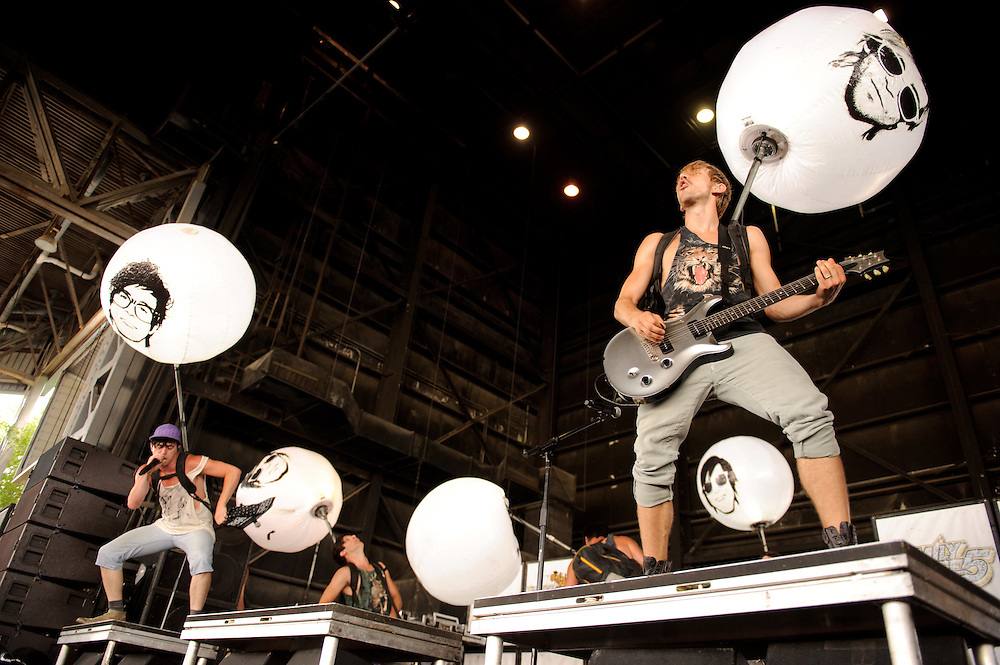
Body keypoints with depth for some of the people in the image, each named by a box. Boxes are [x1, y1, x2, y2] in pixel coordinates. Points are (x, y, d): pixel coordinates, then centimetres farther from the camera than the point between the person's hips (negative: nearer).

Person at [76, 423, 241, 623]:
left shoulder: (190, 464, -17)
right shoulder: (147, 472, 0)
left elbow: (233, 471, -20)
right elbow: (132, 504, -11)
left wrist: (220, 506, -23)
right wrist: (146, 472, -22)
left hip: (196, 528, -6)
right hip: (165, 527, 6)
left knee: (201, 560, -40)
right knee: (108, 553, -2)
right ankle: (116, 612, 10)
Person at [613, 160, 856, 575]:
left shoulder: (748, 237, 25)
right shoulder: (657, 243, 26)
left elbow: (775, 305, 20)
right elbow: (623, 303, 20)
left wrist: (821, 296, -1)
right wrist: (638, 318, -5)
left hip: (742, 342, 1)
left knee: (809, 413, -26)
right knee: (652, 455, -20)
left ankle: (841, 547, -18)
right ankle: (654, 573, -7)